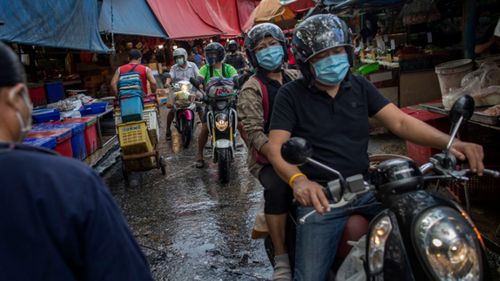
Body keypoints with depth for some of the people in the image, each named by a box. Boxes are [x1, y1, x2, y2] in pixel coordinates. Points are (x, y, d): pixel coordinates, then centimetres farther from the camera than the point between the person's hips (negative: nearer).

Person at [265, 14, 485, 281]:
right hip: (320, 194, -4)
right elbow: (275, 147, -10)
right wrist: (298, 180, -32)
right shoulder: (291, 94, -2)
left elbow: (400, 122, 3)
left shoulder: (360, 87, 10)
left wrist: (449, 142, -14)